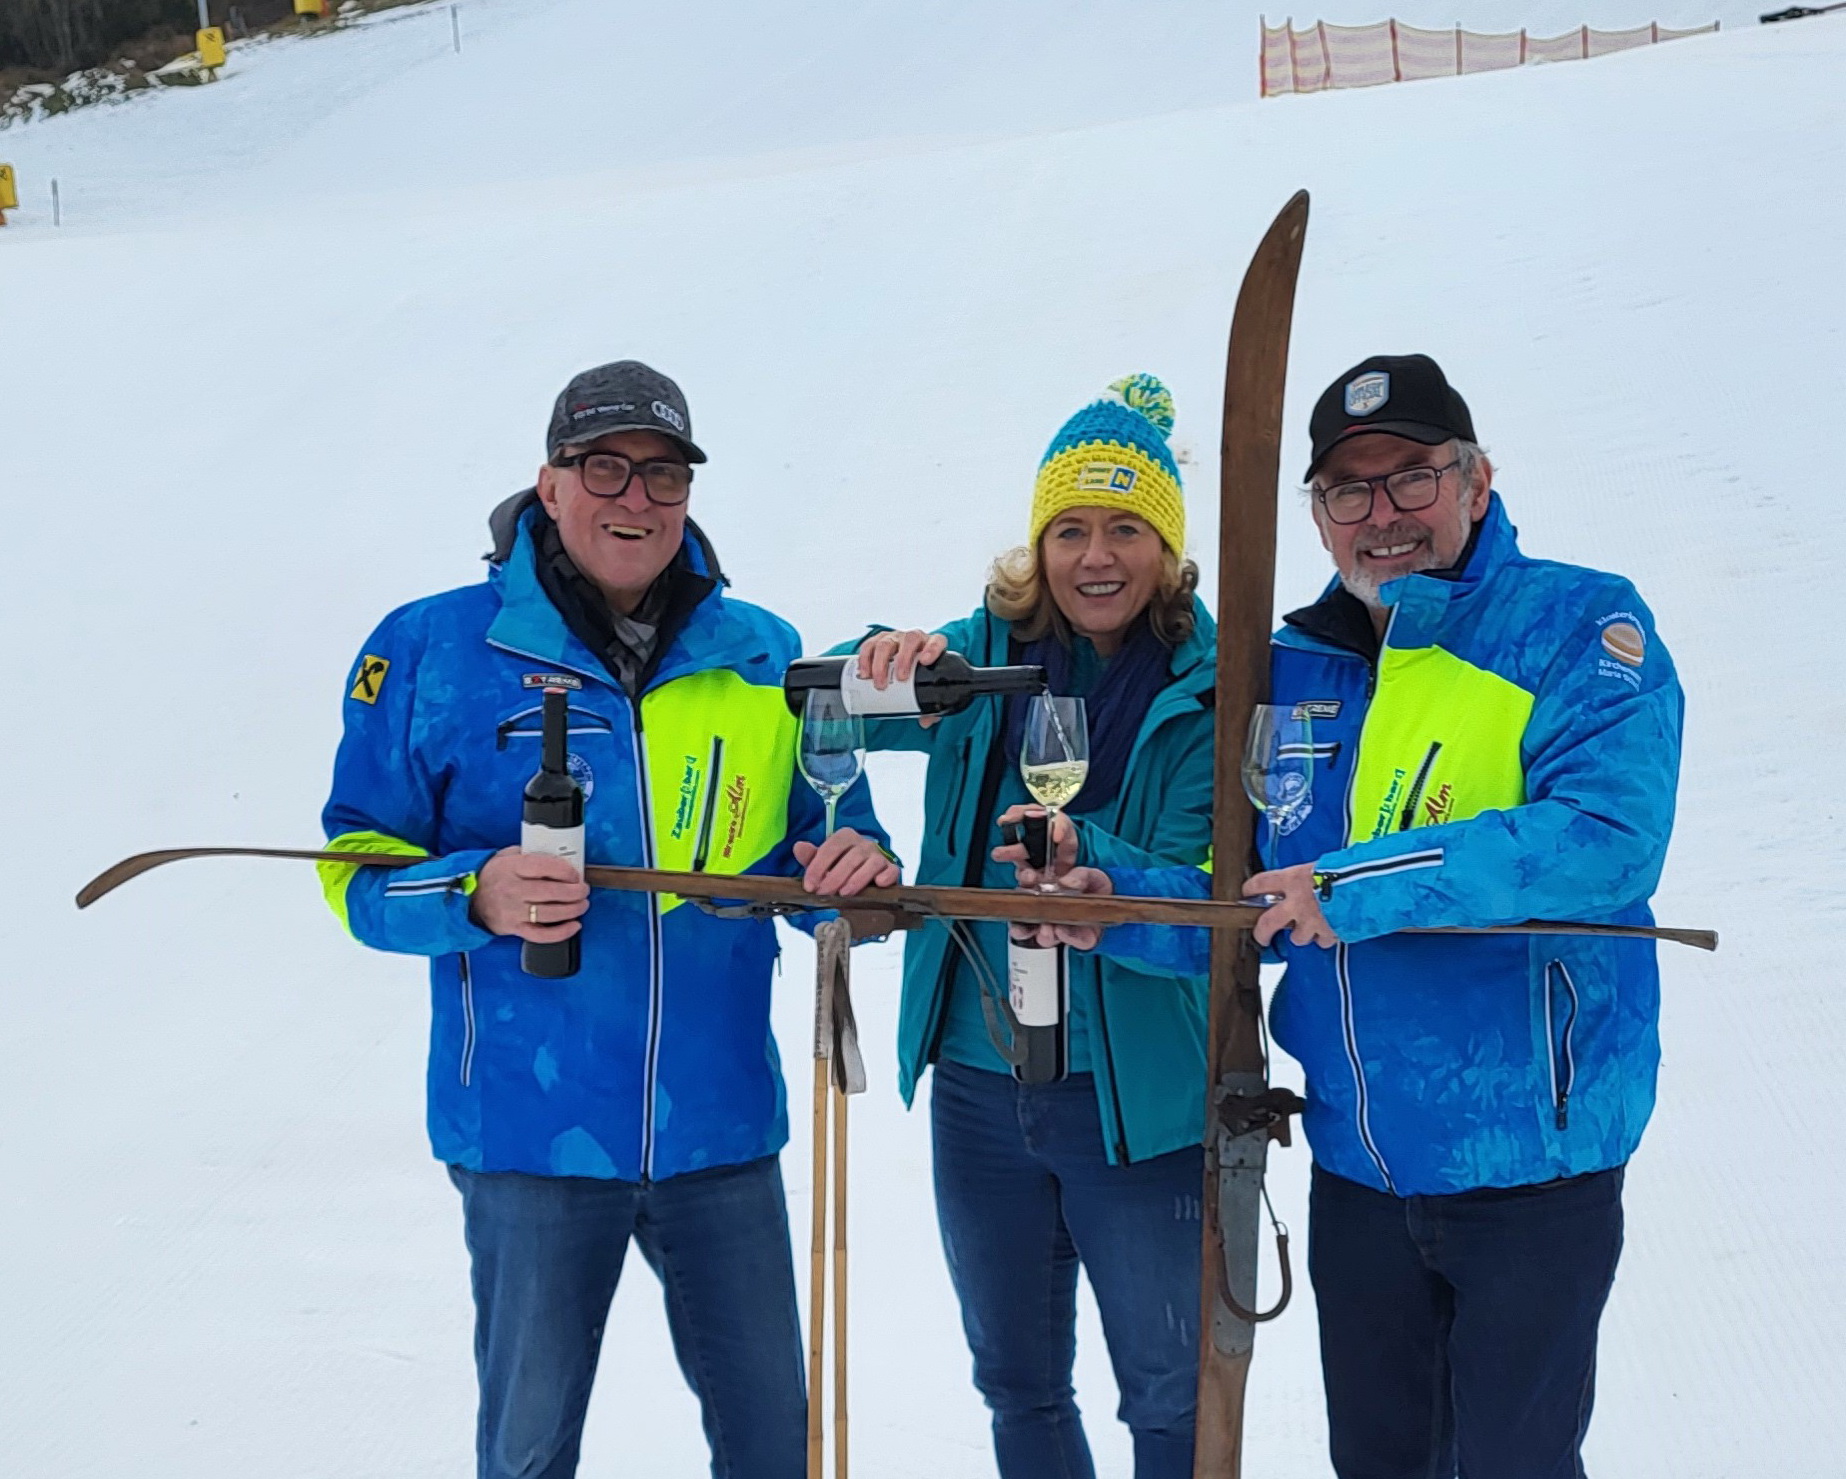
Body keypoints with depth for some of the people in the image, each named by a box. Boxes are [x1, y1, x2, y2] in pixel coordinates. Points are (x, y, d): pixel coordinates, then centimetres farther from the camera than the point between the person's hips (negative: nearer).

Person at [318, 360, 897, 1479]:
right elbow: (360, 865, -1)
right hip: (530, 1129, -2)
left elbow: (816, 850, 12)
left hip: (722, 1130, 3)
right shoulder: (435, 649, -2)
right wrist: (474, 896, -21)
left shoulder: (763, 658, 6)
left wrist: (855, 867, -13)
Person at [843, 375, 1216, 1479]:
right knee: (1017, 1384, 18)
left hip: (1139, 1096, -4)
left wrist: (1088, 860, -35)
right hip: (979, 1084, 4)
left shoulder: (1210, 692, -8)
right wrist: (888, 669, -31)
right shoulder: (985, 655, 1)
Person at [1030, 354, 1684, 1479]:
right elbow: (1254, 908, 11)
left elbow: (1608, 840, -27)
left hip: (1528, 1163, -6)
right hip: (1358, 1164, 6)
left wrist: (1362, 884, -28)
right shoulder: (1290, 670, 6)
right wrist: (1116, 909, -8)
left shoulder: (1581, 629, -11)